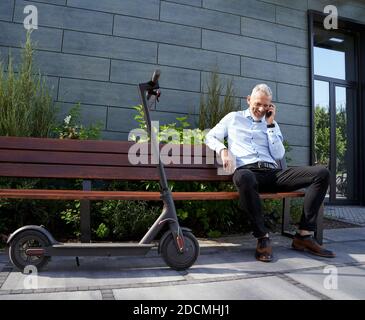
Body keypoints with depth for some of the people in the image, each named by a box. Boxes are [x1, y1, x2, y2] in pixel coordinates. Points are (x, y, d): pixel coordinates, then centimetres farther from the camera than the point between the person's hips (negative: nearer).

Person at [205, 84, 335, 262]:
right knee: (243, 177, -44)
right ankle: (262, 238, -27)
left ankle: (303, 235, -15)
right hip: (247, 171, -4)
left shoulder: (272, 125, 26)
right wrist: (223, 149, -4)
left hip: (273, 172, 4)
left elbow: (279, 155, 12)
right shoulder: (233, 118, 21)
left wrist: (270, 124, 9)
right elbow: (210, 137, 18)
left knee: (322, 172, -14)